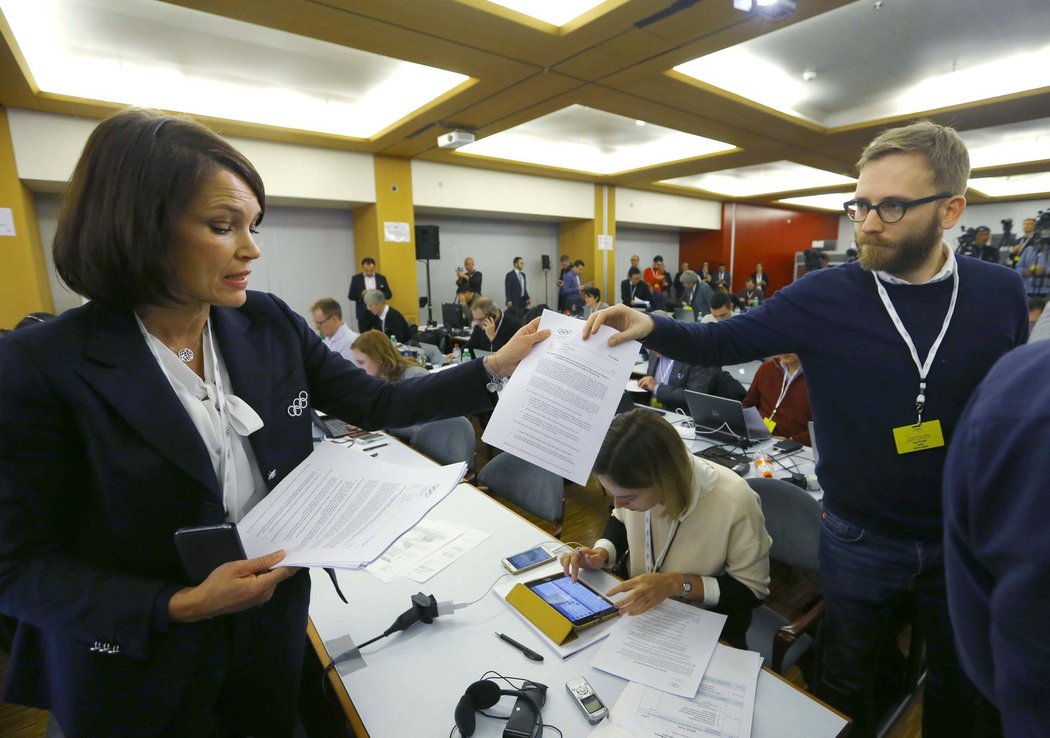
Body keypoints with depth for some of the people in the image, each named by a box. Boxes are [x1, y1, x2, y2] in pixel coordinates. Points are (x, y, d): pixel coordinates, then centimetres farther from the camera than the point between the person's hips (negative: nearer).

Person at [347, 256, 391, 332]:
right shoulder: (356, 278, 3)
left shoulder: (381, 278, 6)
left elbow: (389, 294, 6)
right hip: (363, 313, -1)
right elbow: (350, 295, 2)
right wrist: (361, 294, -18)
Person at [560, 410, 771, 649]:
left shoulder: (734, 502, -31)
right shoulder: (637, 485, -18)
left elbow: (753, 590, -16)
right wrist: (603, 553, -14)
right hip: (638, 609, 3)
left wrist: (678, 584, -28)